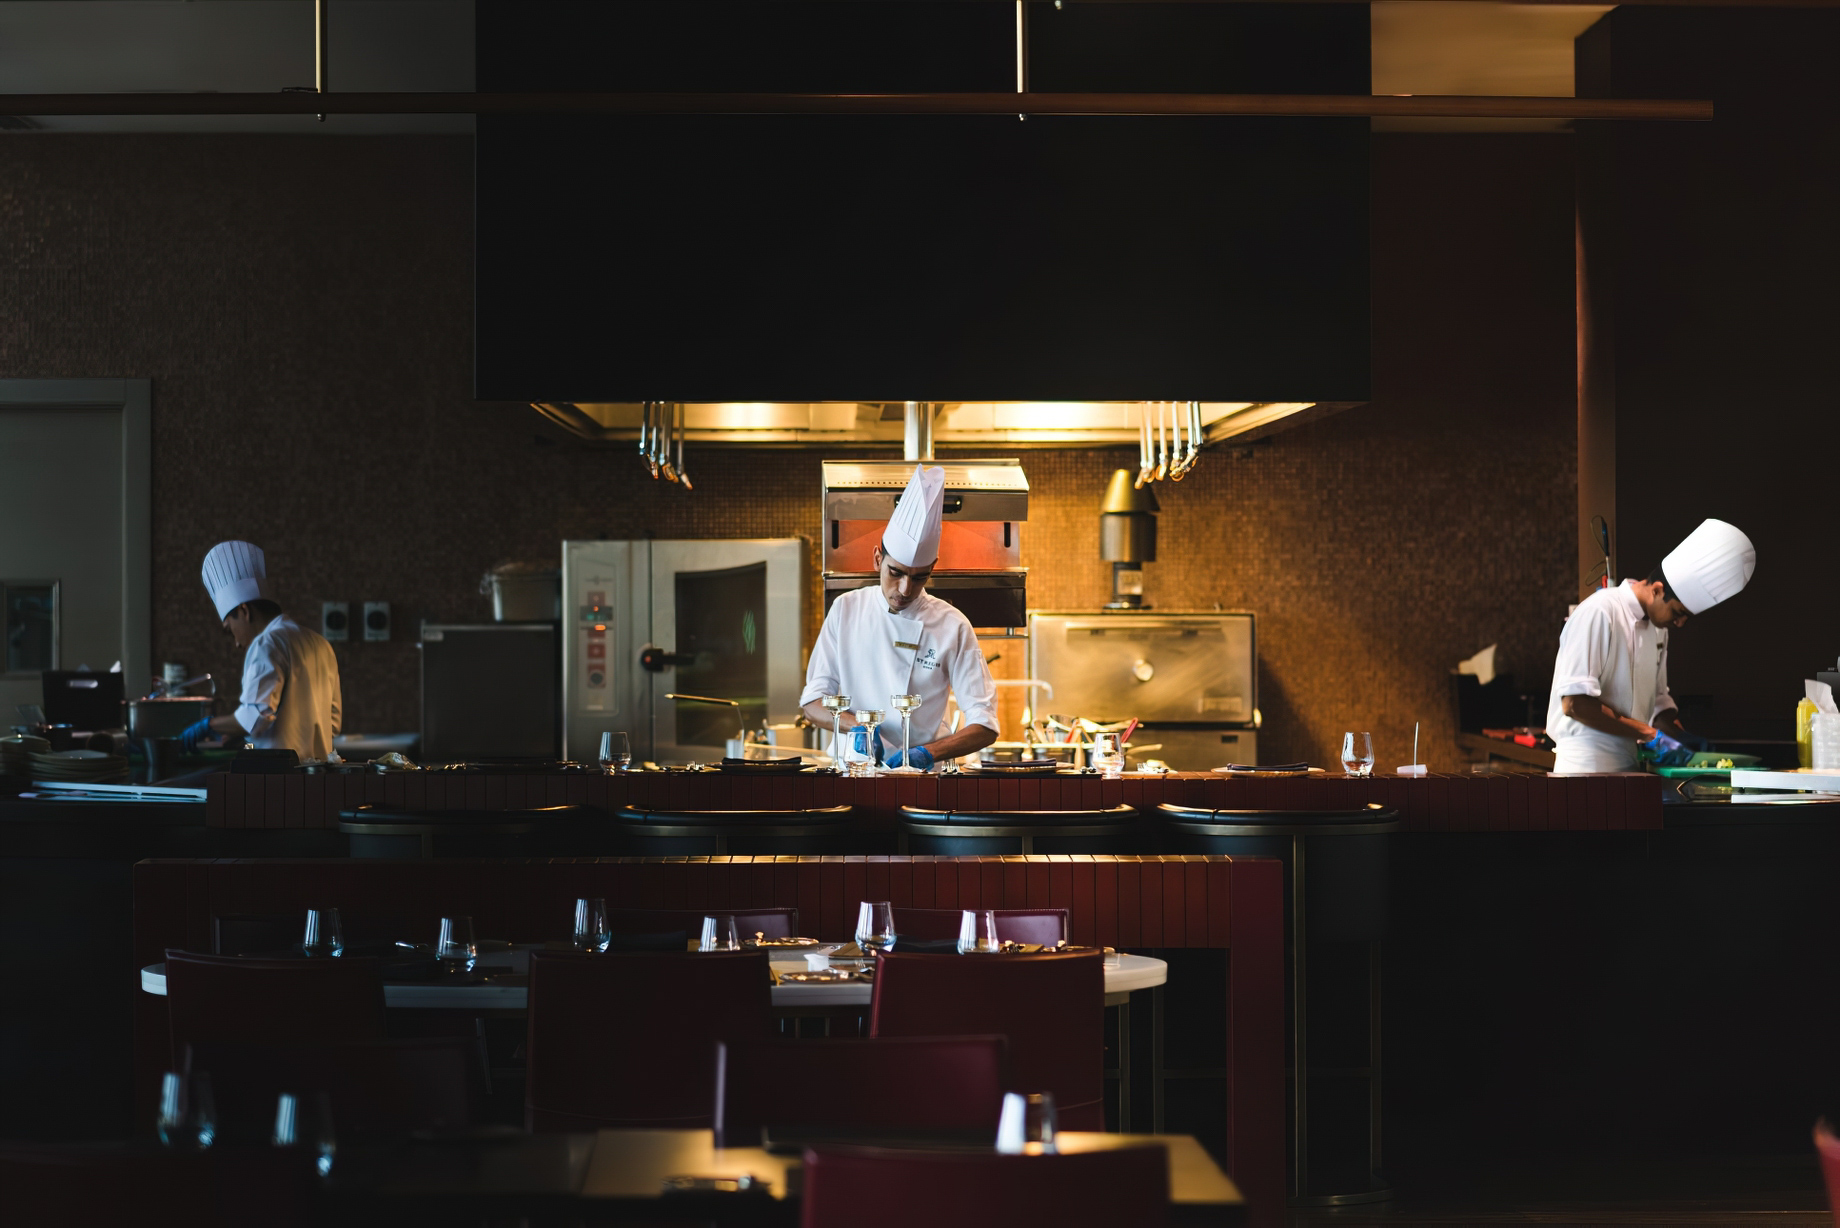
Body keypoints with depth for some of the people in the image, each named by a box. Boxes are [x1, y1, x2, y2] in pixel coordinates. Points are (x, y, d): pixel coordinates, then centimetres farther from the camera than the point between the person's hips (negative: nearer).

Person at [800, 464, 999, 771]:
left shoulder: (952, 626, 1)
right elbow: (812, 704, 8)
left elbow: (984, 726, 0)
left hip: (923, 776, -1)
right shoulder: (846, 610, 7)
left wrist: (927, 753, -15)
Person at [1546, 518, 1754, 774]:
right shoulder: (1599, 613, -14)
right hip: (1587, 770, -8)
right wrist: (1649, 734, -19)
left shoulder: (1658, 627, 14)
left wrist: (1682, 738, 4)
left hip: (1630, 765, 8)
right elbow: (1574, 703, -21)